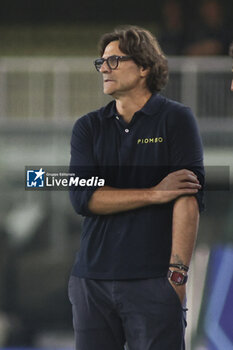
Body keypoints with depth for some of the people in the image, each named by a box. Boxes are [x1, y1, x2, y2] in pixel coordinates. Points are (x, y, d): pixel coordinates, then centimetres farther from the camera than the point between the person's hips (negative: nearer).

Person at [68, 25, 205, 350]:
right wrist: (155, 193, -11)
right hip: (92, 281, 4)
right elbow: (83, 197, -2)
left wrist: (178, 274, -15)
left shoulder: (176, 119, 0)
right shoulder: (88, 127, 12)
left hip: (153, 282, -4)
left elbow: (189, 200, -7)